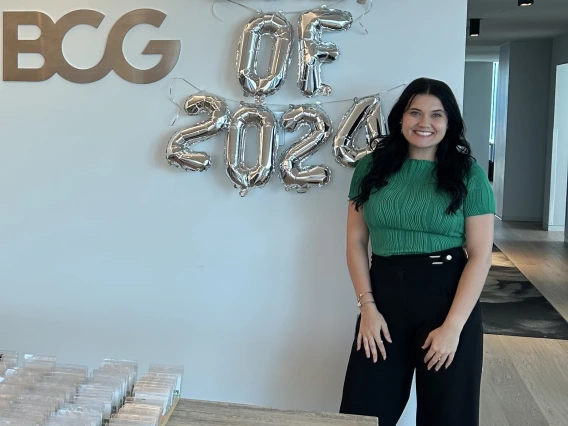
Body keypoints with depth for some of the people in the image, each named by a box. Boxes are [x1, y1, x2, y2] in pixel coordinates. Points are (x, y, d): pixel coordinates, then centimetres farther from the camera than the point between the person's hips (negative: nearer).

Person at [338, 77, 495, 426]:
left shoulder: (469, 174, -2)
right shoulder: (371, 167, 5)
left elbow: (480, 255, -5)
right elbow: (356, 241, 6)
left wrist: (453, 326, -12)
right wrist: (367, 306, -4)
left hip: (447, 298, -1)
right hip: (385, 295, 2)